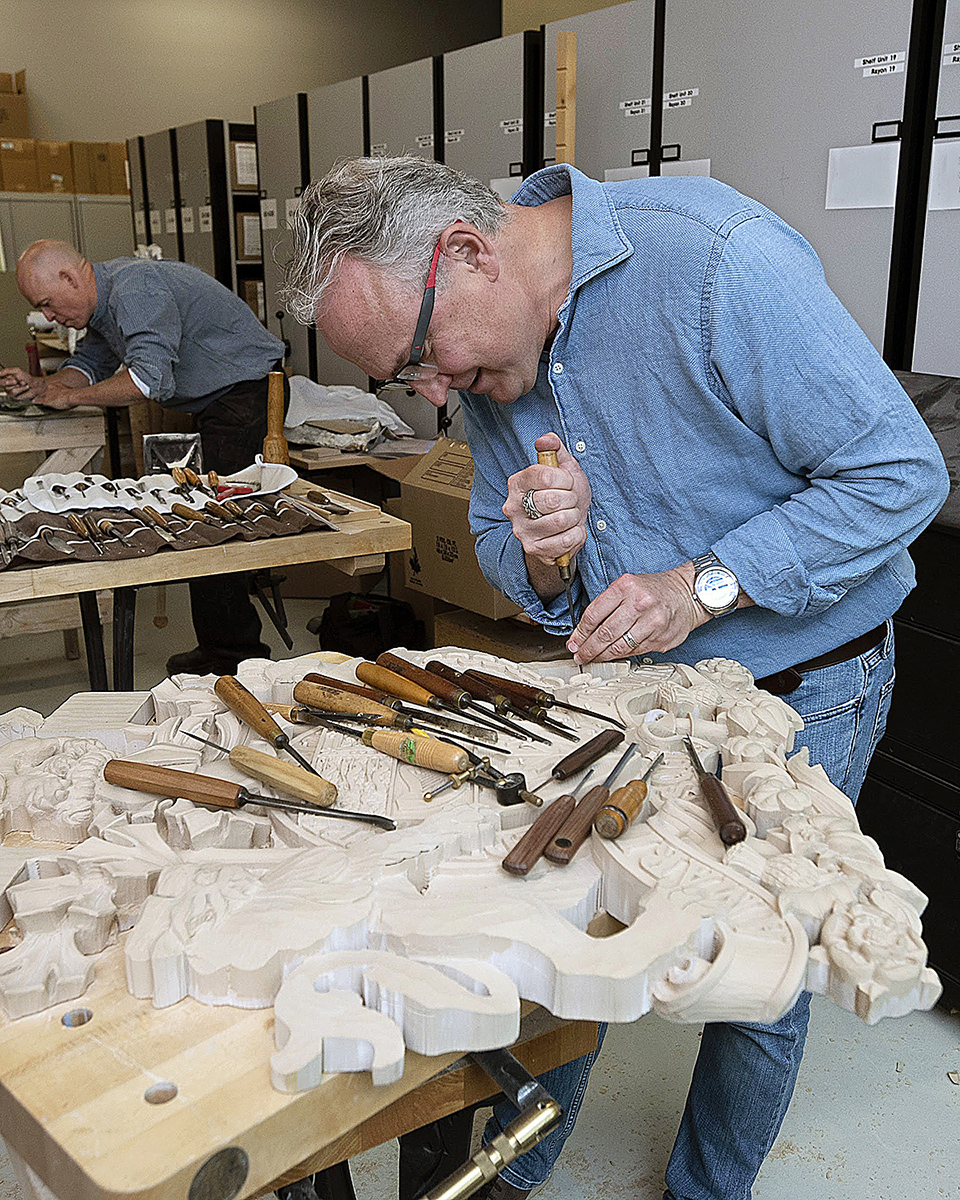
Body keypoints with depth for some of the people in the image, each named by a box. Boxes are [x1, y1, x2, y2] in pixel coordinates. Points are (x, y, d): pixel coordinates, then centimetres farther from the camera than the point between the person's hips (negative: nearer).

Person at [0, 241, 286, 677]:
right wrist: (40, 386, 5)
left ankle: (229, 654, -4)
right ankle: (224, 646, 16)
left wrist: (70, 396, -19)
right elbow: (91, 362, 24)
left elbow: (149, 377, -32)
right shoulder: (106, 296, 13)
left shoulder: (136, 289, -21)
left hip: (247, 393, -11)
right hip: (218, 405, 11)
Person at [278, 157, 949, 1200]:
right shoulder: (485, 361, -4)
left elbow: (902, 473, -22)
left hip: (800, 695, -5)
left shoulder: (717, 261, -26)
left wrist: (699, 585, -28)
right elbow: (504, 558, 5)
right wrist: (539, 556, -19)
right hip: (625, 682, 5)